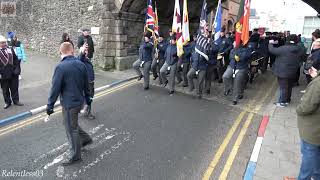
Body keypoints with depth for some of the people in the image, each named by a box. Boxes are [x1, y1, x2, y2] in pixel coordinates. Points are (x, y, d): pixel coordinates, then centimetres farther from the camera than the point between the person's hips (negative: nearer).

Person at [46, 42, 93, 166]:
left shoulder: (61, 67, -19)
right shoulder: (81, 64, 0)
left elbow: (55, 88, -17)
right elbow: (86, 84, 10)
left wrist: (50, 105, -8)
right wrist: (87, 98, 22)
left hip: (69, 103, -7)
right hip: (79, 101, 7)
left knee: (71, 129, 7)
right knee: (72, 124, 28)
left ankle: (76, 156, 21)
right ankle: (86, 138, 38)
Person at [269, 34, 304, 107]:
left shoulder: (283, 48, -20)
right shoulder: (300, 50, -1)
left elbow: (272, 50, -12)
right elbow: (300, 59, 13)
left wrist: (271, 43, 5)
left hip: (283, 72, -6)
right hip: (293, 72, 6)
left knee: (283, 87, 3)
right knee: (289, 86, 19)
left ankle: (282, 102, 11)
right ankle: (287, 100, 33)